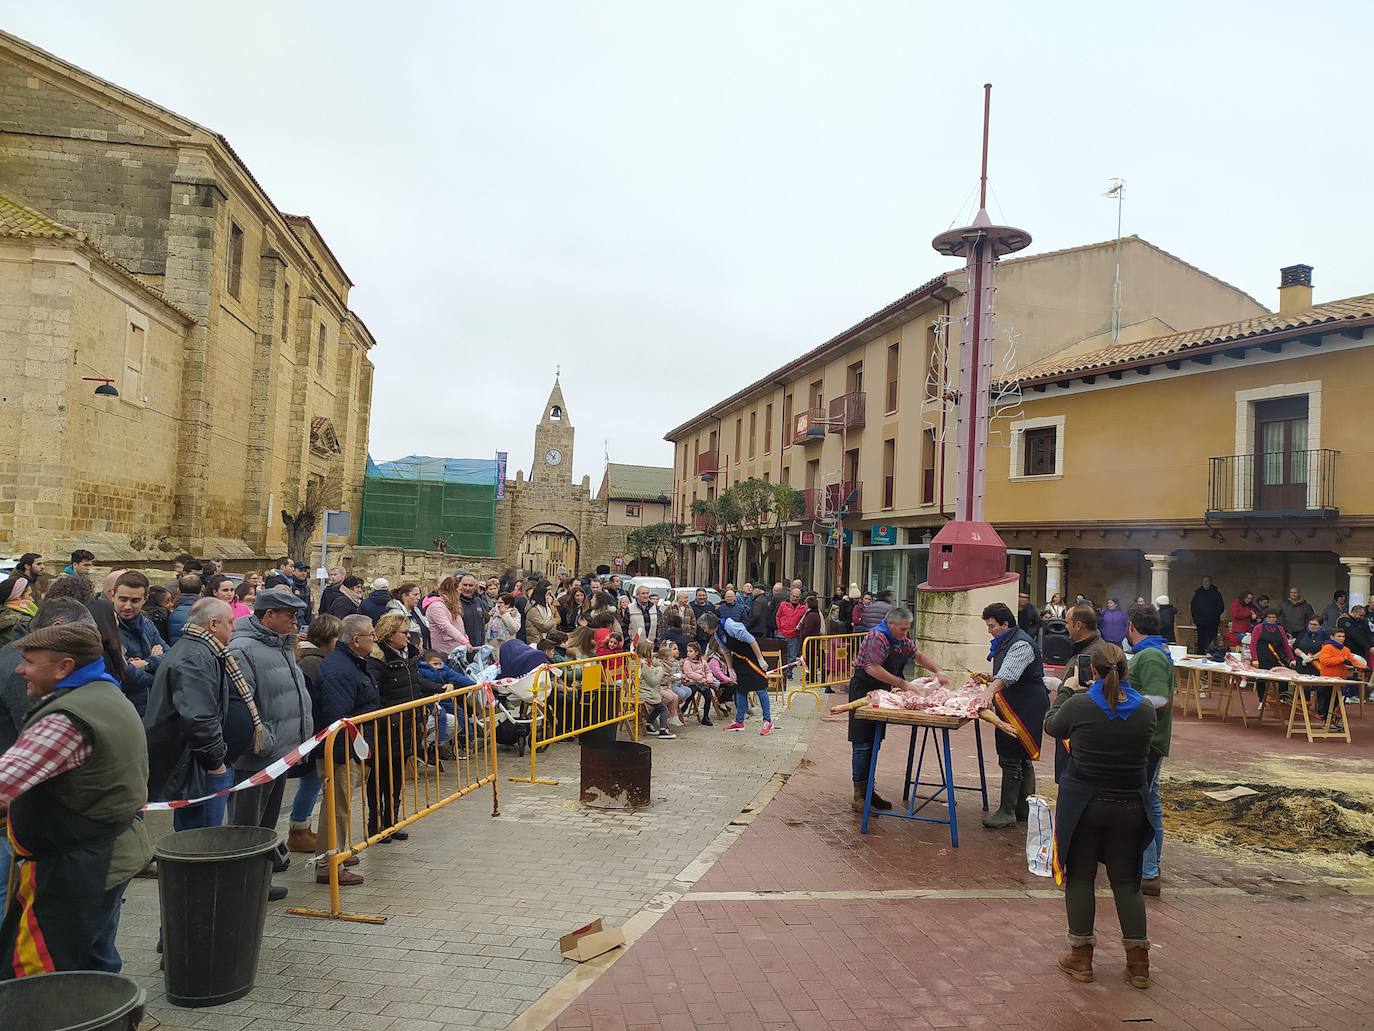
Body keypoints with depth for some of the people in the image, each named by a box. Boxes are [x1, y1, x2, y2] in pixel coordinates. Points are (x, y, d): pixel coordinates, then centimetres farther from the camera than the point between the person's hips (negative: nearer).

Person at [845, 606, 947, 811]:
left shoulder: (902, 640, 9)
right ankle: (859, 796, -3)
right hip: (864, 691, -9)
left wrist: (938, 671, 5)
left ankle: (869, 789, 21)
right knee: (862, 744, -6)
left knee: (874, 743, 13)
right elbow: (873, 669, -28)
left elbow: (919, 656, 21)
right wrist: (901, 683, -28)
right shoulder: (877, 637, -20)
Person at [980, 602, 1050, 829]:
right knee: (1022, 760, 15)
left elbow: (1007, 676, -30)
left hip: (1024, 711, -10)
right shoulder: (1005, 642, 16)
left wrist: (988, 694, -40)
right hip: (1014, 709, 10)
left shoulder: (1021, 644, -17)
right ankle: (1024, 809, 22)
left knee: (1011, 759, -8)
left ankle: (1007, 812, -3)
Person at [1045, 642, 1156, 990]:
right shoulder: (1145, 710, -7)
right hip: (1129, 807, 3)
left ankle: (1081, 957, 19)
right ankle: (1138, 964, 18)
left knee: (1080, 877, 11)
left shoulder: (1079, 705, -16)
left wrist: (1066, 689, 19)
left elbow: (1051, 726, 4)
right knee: (1126, 880, 14)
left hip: (1083, 805, -3)